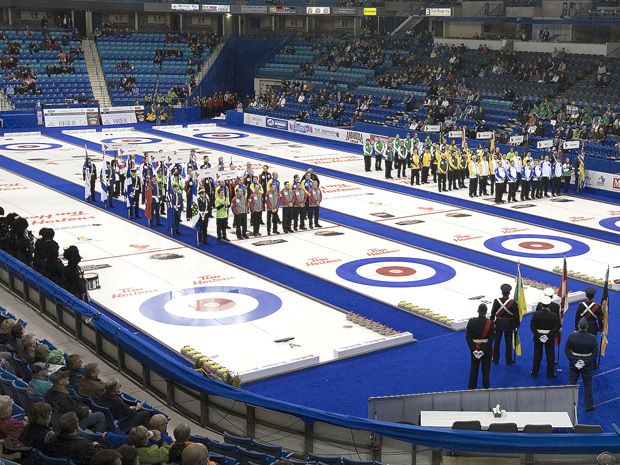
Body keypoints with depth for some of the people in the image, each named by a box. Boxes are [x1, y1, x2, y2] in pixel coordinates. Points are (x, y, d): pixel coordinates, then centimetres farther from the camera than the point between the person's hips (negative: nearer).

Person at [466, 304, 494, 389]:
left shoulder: (471, 322, -13)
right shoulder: (490, 323, -16)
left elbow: (468, 337, -12)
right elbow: (490, 340, -17)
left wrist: (474, 350, -11)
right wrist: (484, 351, -15)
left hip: (474, 349, 2)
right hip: (487, 349, -1)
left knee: (473, 369, 16)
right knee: (486, 370, 13)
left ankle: (471, 388, 24)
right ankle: (485, 388, 19)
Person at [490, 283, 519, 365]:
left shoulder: (496, 301, -11)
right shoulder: (512, 302, -14)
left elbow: (493, 313, -5)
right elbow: (516, 315, -10)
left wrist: (491, 323, 6)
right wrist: (517, 325, 2)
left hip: (498, 324, 1)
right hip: (509, 325, -1)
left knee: (496, 342, 13)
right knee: (508, 343, 9)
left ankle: (495, 359, 21)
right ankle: (509, 360, 15)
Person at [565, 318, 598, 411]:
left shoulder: (571, 336, -13)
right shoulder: (592, 338, -14)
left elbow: (566, 350, -10)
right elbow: (595, 353, -12)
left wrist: (573, 361, -6)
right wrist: (586, 362, -9)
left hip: (574, 364, 1)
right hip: (587, 365, 0)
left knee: (571, 384, 13)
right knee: (588, 385, 13)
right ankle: (589, 406, 19)